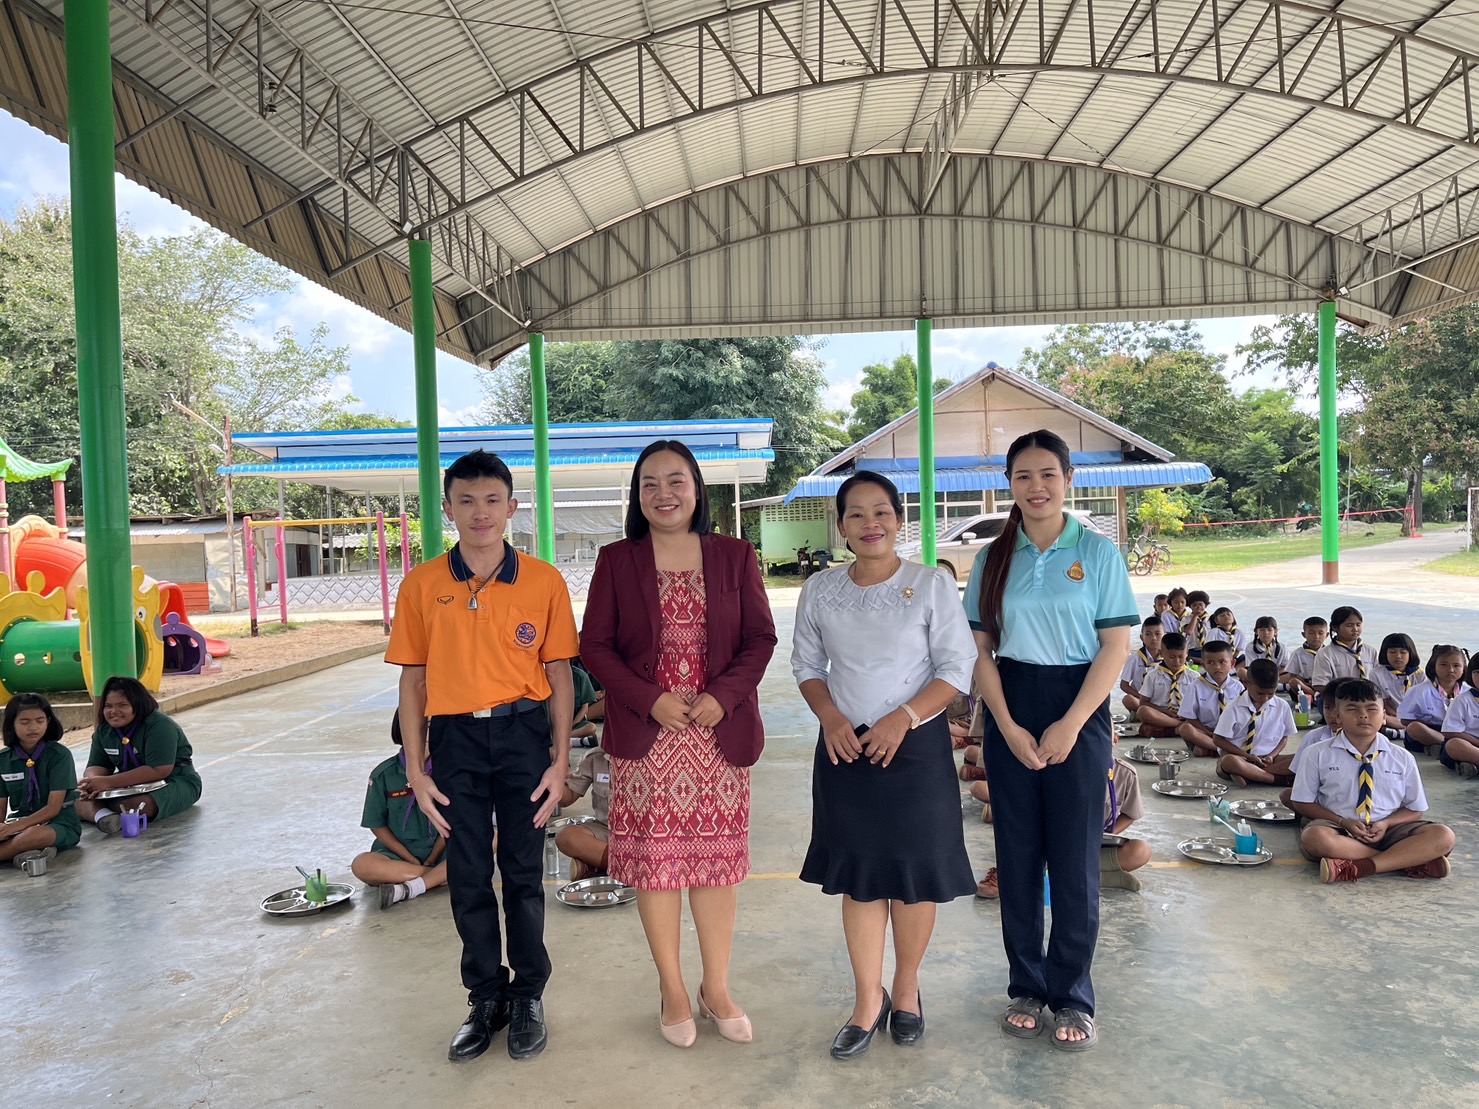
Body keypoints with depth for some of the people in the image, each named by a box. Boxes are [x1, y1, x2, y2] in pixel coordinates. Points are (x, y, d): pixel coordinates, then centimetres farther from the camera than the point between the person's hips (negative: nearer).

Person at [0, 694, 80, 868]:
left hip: (58, 824, -3)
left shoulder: (60, 755, -7)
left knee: (33, 835, -39)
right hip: (19, 823, 3)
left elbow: (53, 808, -11)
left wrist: (14, 827, -24)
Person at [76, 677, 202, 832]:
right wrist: (92, 782, -26)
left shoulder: (159, 726, -22)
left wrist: (109, 782, -32)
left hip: (173, 782, -8)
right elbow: (97, 766, 0)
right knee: (79, 795, -11)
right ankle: (101, 815, -39)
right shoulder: (104, 730, 3)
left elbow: (159, 770, -29)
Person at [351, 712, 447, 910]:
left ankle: (408, 889, -33)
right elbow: (377, 826, 0)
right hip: (398, 853, 0)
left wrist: (433, 858, -11)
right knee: (361, 864, -33)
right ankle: (440, 875, -25)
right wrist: (412, 860, -8)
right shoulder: (383, 774, -3)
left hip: (439, 849, 0)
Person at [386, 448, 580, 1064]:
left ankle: (528, 996, 27)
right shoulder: (422, 584, 0)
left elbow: (559, 675, 1)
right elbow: (412, 680, 4)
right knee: (468, 876, 10)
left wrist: (560, 760, -2)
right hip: (456, 739, 1)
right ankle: (486, 999, 28)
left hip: (524, 735, -1)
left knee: (523, 873, 8)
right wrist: (416, 771, 1)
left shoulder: (543, 580, -3)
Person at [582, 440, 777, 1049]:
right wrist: (651, 700, -13)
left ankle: (716, 988, 25)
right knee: (654, 860, 5)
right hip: (644, 737, 0)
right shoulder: (616, 561, 2)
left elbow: (760, 638, 2)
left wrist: (723, 697, -13)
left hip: (721, 734, 1)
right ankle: (672, 990, 23)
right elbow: (596, 645, 0)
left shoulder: (734, 556, 4)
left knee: (717, 859, 8)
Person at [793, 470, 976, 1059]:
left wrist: (904, 718, -18)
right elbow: (807, 665, 9)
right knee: (858, 876, 8)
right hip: (845, 748, 2)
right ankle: (868, 1000, 22)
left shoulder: (932, 585, -6)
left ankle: (905, 988, 29)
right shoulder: (819, 590, 2)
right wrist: (831, 718, -8)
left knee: (915, 873, 7)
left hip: (917, 747, -2)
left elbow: (957, 669, -6)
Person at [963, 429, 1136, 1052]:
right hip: (1009, 712, 2)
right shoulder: (993, 560, 5)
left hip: (1078, 706, -2)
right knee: (1017, 854, 8)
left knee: (1074, 858, 3)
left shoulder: (1098, 552, -1)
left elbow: (1116, 646, -5)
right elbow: (981, 650, 3)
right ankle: (1026, 986, 23)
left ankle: (1073, 996, 18)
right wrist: (1009, 727, -8)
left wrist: (1070, 724, -12)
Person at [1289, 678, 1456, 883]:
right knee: (1314, 837, -37)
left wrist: (1385, 824, -10)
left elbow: (1415, 809, 11)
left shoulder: (1402, 758, 7)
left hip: (1386, 831, 2)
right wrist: (1343, 822, -12)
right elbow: (1302, 802, 3)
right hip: (1338, 829, -2)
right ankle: (1411, 860, -27)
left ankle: (1360, 867, -32)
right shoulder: (1318, 754, 1)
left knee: (1443, 836, -22)